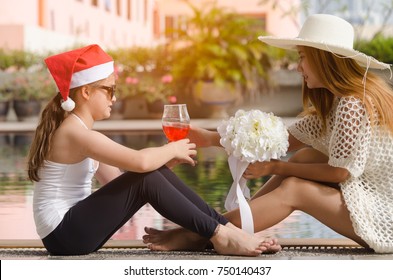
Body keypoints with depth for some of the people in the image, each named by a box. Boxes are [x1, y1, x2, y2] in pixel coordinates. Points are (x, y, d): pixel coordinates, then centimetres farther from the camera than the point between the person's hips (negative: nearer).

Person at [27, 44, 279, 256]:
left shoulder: (77, 129, 13)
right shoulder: (75, 132, -19)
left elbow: (117, 179, 12)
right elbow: (140, 161, -30)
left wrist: (166, 158, 1)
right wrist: (172, 149, -10)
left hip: (74, 226, 9)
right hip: (64, 234, -9)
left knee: (156, 171, -2)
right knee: (145, 178, -21)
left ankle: (225, 226, -3)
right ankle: (220, 235, -14)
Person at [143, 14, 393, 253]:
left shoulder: (352, 105, -20)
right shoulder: (333, 99, 10)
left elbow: (340, 172, -19)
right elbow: (288, 139, 8)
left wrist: (275, 168, -10)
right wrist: (211, 139, 4)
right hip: (372, 197, 9)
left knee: (293, 190, -15)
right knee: (304, 157, 3)